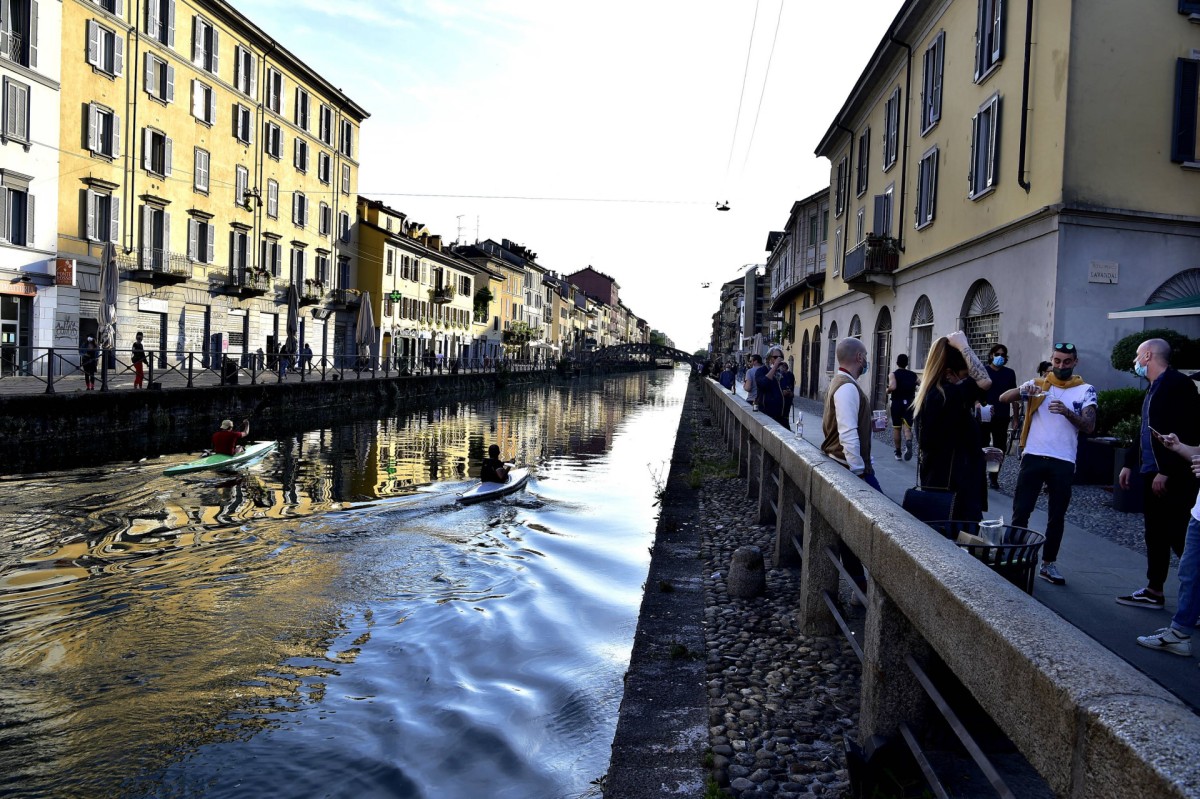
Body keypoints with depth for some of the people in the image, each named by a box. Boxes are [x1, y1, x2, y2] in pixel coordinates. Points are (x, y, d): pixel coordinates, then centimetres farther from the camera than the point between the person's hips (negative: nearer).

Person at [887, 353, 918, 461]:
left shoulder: (893, 374, -5)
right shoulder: (913, 375, 7)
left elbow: (892, 387, -22)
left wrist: (887, 391, -2)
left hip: (897, 403, -2)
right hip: (909, 403, 2)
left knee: (896, 428, 11)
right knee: (907, 428, -2)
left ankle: (898, 453, 18)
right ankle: (908, 443, -34)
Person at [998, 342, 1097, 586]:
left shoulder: (1085, 391, 4)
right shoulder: (1037, 384, 5)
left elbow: (1089, 427, -6)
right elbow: (1003, 398, -6)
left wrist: (1067, 412, -23)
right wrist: (1022, 390, -26)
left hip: (1063, 462, 0)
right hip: (1033, 457, 0)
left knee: (1057, 517, 9)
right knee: (1020, 512, 1)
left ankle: (1048, 564, 20)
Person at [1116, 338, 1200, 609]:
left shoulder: (1178, 384, -13)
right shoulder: (1154, 388, 17)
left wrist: (1165, 471, -22)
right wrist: (1129, 463, 21)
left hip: (1173, 477, -10)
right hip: (1152, 474, 10)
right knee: (1155, 536, 13)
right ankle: (1153, 592, 20)